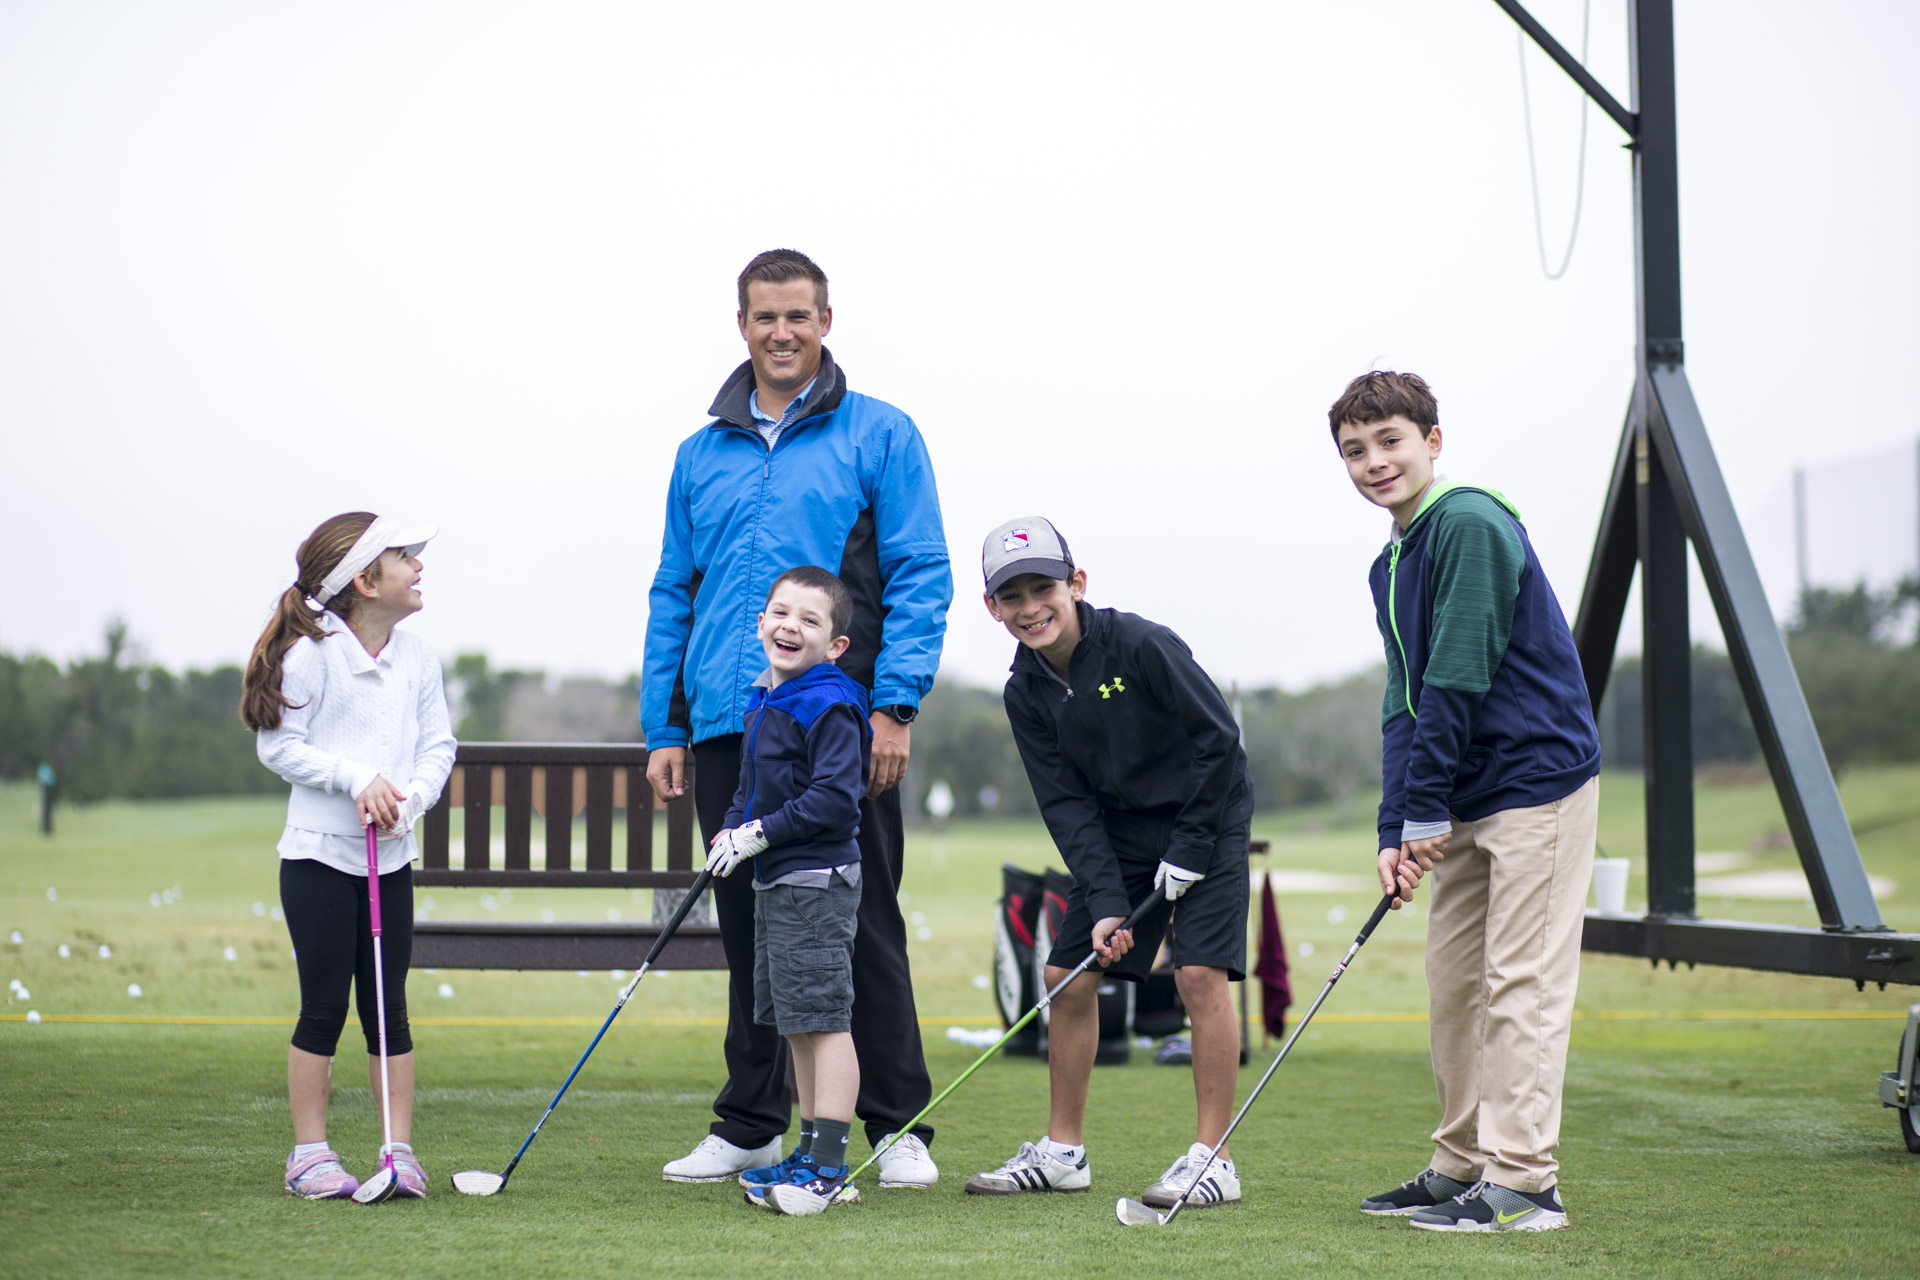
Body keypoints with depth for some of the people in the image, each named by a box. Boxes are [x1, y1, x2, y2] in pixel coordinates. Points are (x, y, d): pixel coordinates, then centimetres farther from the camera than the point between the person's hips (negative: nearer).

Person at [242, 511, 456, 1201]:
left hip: (392, 857, 4)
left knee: (389, 1007, 6)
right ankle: (309, 1154, 8)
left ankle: (399, 1151, 12)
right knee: (325, 1006, -1)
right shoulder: (310, 654, -9)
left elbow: (438, 745, 8)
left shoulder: (418, 658, 6)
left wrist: (412, 794, -11)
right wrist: (357, 778, -17)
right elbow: (279, 746, -8)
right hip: (319, 855, -4)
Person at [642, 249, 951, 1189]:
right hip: (728, 728, 4)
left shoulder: (879, 436, 3)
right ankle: (751, 1126, 17)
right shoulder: (702, 454, 16)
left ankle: (898, 1127, 5)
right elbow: (673, 593, 16)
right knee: (748, 928, 9)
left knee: (862, 925, -2)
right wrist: (662, 728, 9)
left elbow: (921, 578, -2)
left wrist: (895, 705, -11)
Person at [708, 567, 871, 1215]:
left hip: (816, 881, -10)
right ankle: (811, 1154, 20)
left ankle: (826, 1165, -8)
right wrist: (731, 830, 7)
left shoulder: (829, 706, -15)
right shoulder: (763, 701, 14)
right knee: (795, 1024, 13)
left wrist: (761, 834, -20)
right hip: (775, 882, 10)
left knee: (823, 1016, -9)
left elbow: (835, 796, -22)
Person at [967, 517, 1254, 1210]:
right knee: (1067, 976, 1)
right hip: (1119, 840, 6)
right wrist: (1105, 903, -15)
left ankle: (1212, 1156, -11)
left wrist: (1190, 848, -16)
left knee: (1201, 974, -17)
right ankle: (1063, 1151, 13)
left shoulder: (1141, 645, -21)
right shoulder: (1025, 693, -5)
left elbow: (1220, 739, -16)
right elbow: (1067, 805, -5)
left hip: (1206, 822, -6)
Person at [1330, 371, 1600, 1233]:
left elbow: (1460, 679, -18)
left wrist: (1426, 811, -14)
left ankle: (1523, 1182, -7)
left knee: (1520, 982, -9)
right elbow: (1405, 703, 11)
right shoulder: (1390, 564, 13)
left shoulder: (1471, 524, -15)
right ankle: (1462, 1165, 21)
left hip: (1536, 780, -9)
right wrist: (1396, 830, 0)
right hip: (1465, 802, 9)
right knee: (1453, 982, 12)